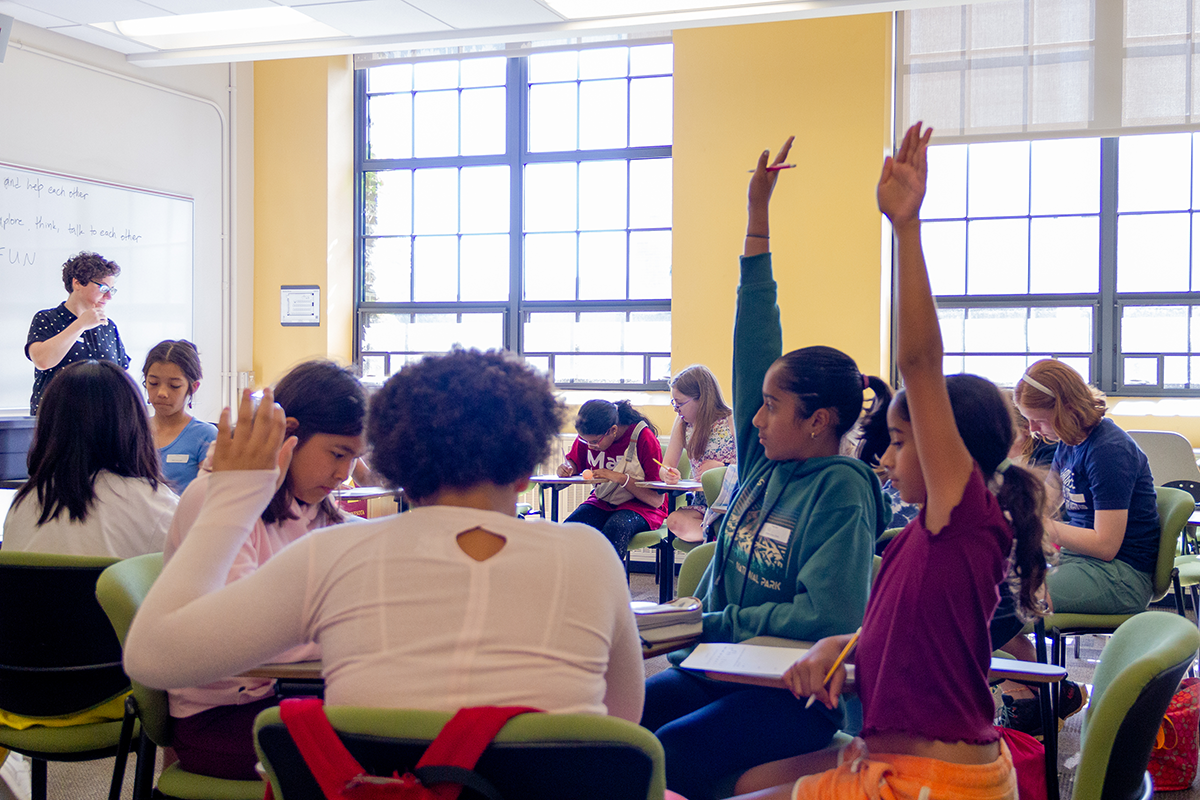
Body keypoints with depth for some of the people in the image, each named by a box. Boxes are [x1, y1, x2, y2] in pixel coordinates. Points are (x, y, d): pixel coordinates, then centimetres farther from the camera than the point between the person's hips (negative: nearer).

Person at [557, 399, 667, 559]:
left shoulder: (644, 438, -18)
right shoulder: (589, 435, -4)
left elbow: (656, 500, -18)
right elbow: (573, 463, 16)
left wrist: (619, 478, -27)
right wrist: (566, 469, -9)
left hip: (640, 506, -4)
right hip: (602, 503, 4)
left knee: (615, 528, -38)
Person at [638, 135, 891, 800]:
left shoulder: (842, 491, -11)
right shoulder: (763, 462, 9)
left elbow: (827, 615, -20)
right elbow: (754, 335, 8)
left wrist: (712, 623, -13)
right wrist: (757, 215, 8)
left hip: (798, 694, -7)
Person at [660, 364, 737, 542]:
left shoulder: (731, 421, -4)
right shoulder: (682, 424, 11)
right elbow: (666, 465, 9)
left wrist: (721, 468, -21)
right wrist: (668, 474, -15)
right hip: (701, 506, 5)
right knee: (675, 521, -31)